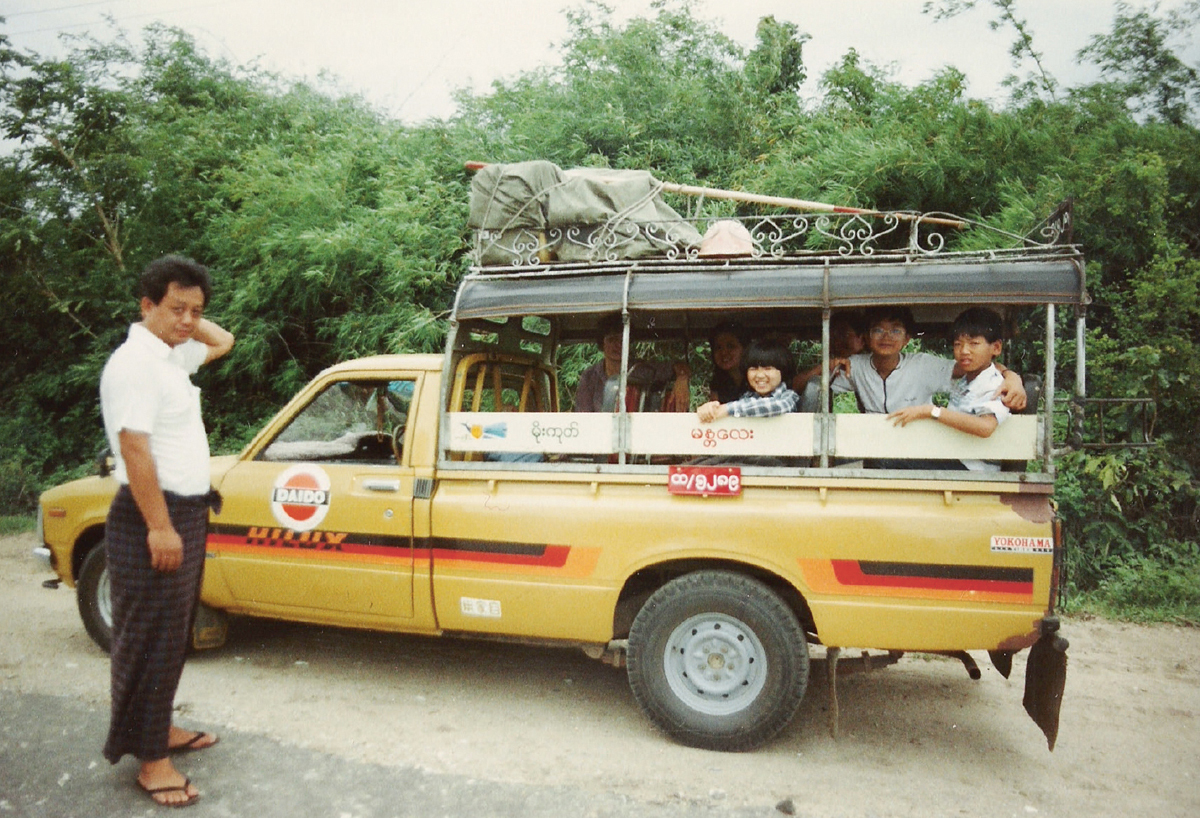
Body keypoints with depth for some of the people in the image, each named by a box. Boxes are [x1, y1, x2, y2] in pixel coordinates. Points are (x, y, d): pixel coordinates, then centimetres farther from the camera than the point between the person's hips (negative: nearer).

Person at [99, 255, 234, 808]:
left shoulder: (173, 356, 11)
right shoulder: (135, 362, -17)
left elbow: (223, 342, 30)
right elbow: (135, 448, -23)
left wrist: (190, 322, 11)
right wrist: (159, 527, -24)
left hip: (186, 513, 10)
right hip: (152, 519, -10)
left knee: (173, 634, 18)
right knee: (148, 639, -1)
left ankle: (161, 727, 32)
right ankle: (150, 759, 9)